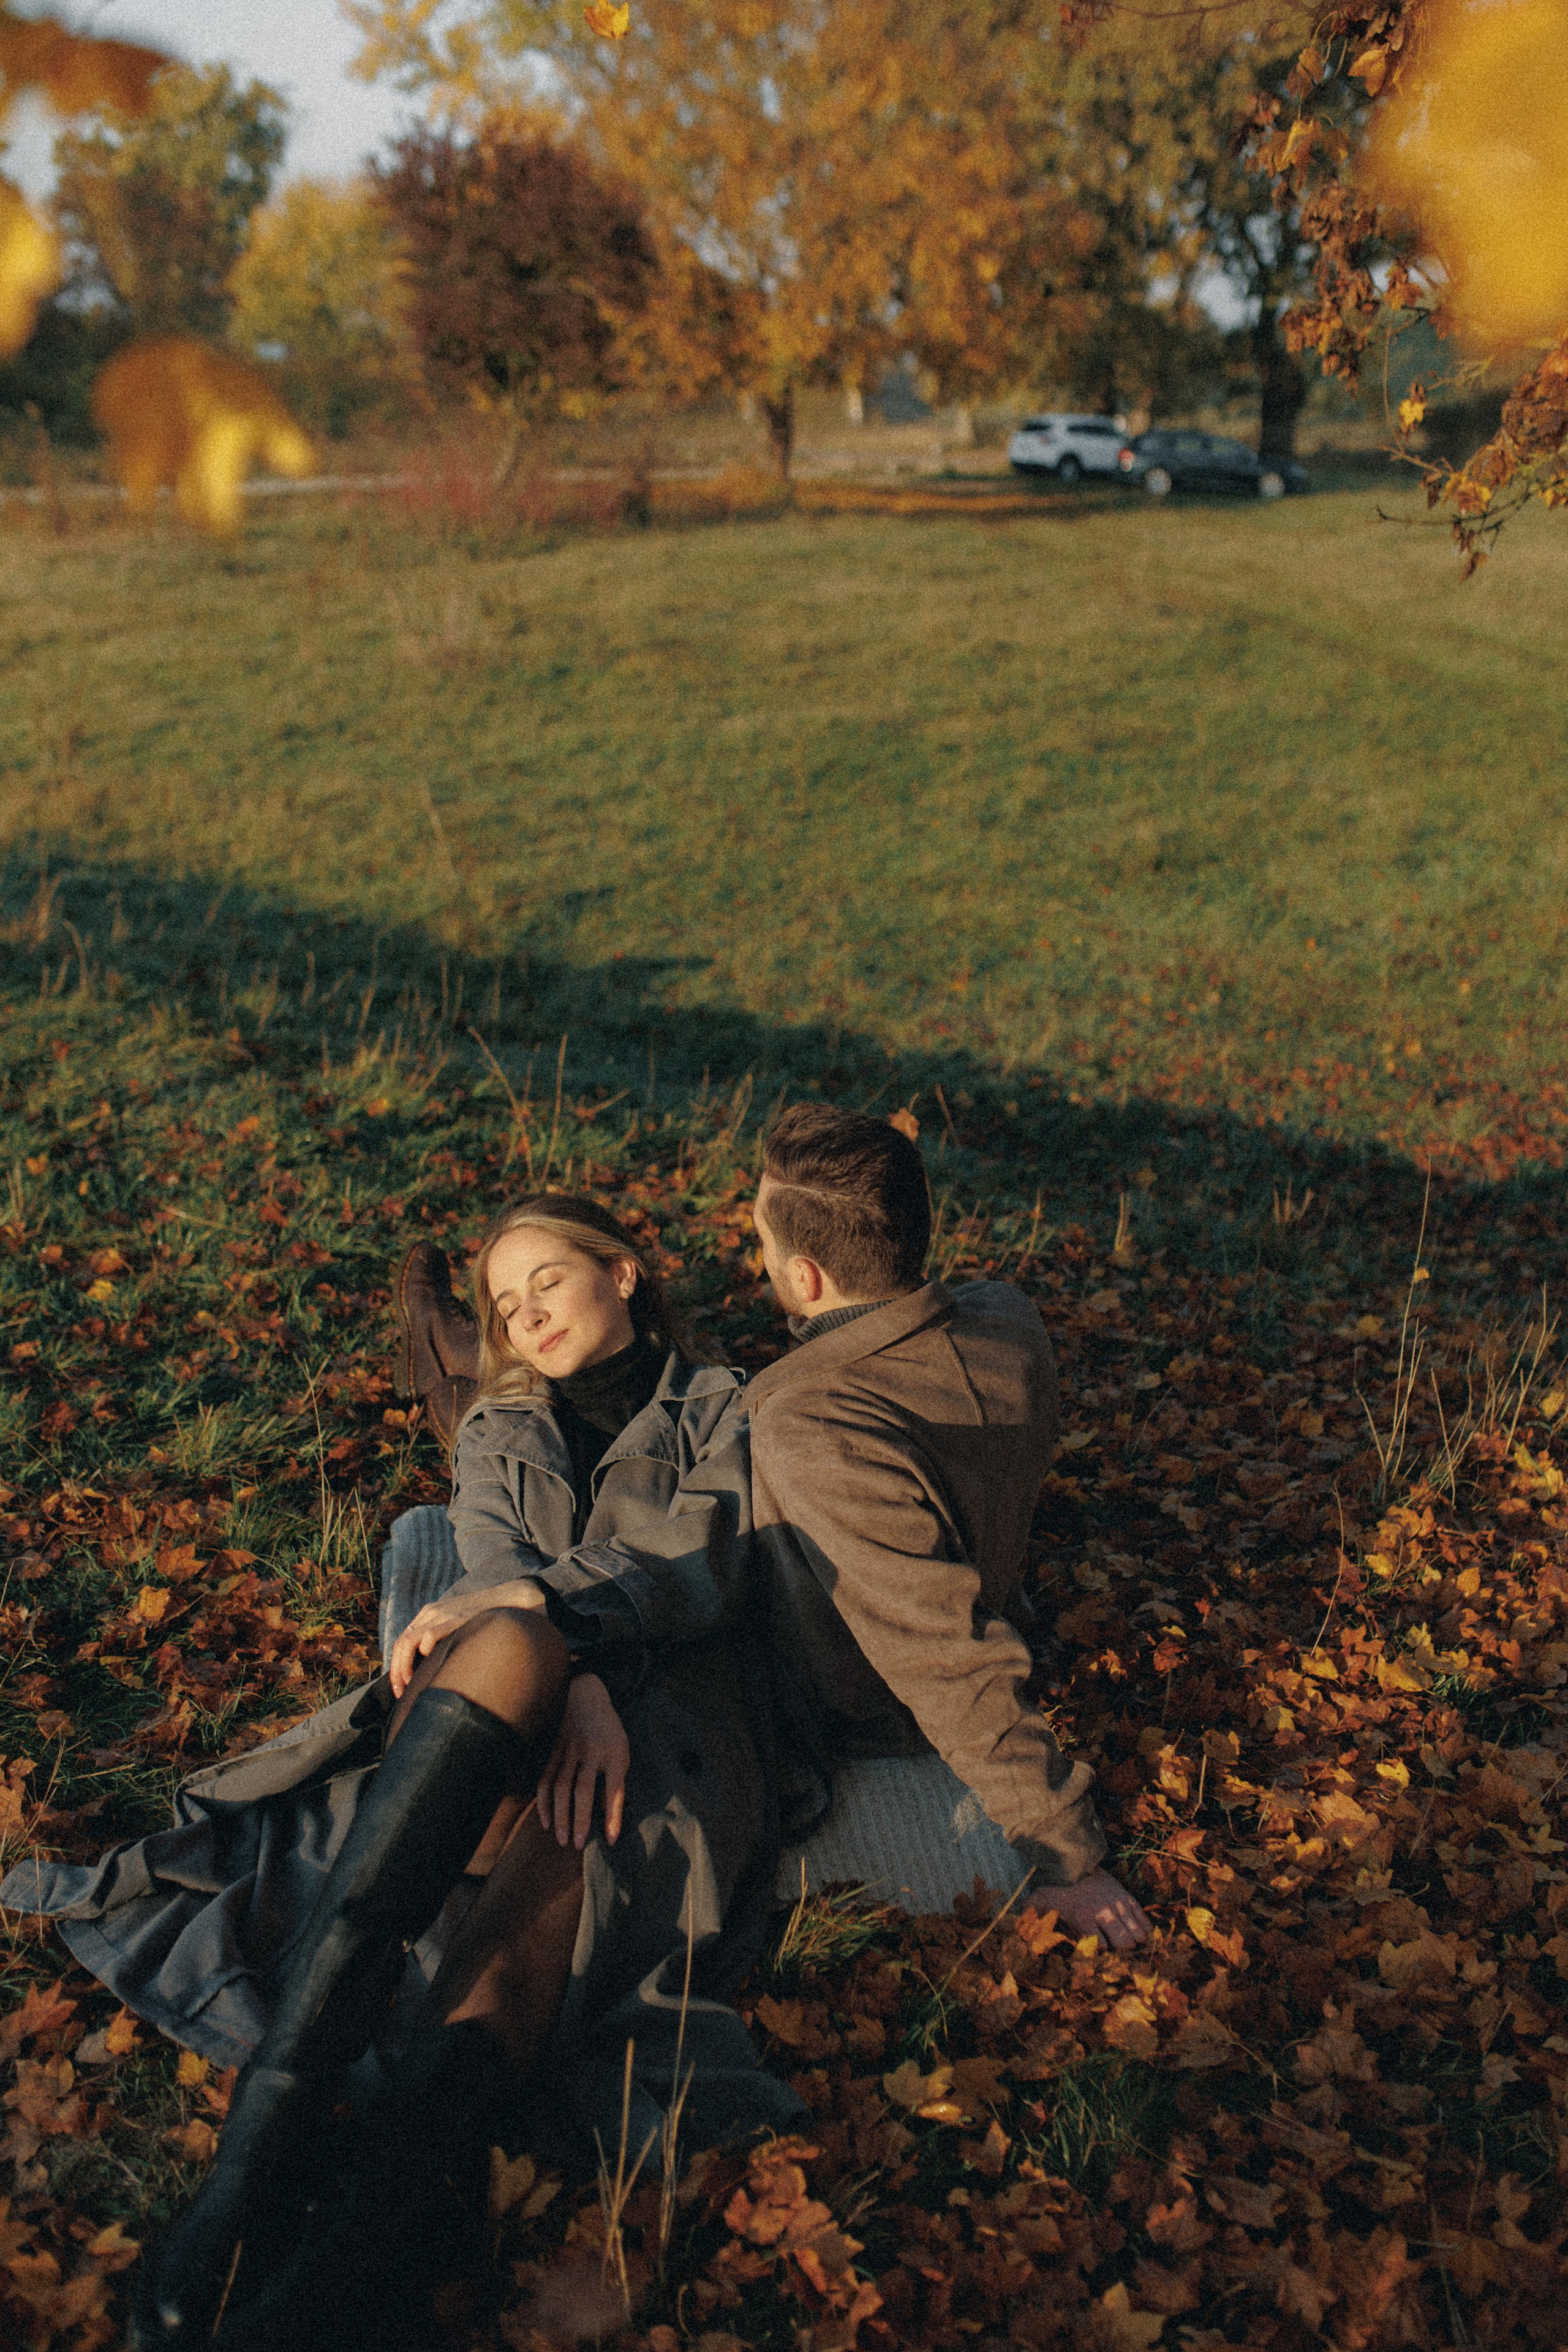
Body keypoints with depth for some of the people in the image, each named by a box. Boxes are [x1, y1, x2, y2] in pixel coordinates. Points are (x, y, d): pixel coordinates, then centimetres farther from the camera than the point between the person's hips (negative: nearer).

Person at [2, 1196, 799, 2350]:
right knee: (509, 1652, -39)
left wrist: (530, 1600, -13)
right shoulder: (496, 1431, 31)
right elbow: (496, 1576, 10)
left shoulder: (722, 1409, 22)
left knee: (532, 1898, -35)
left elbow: (700, 1571, 3)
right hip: (513, 1697, 0)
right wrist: (569, 1681, -13)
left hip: (667, 1710, 0)